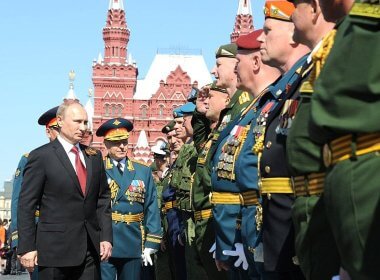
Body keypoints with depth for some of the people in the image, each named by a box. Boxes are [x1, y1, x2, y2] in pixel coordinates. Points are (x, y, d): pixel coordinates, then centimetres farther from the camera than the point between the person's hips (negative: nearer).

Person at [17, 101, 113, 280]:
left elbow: (103, 199, 13)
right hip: (54, 249, -4)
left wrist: (106, 237, 4)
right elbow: (26, 205, -5)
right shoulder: (41, 157, -4)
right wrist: (27, 248, -10)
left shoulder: (94, 157, 13)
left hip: (90, 249, 5)